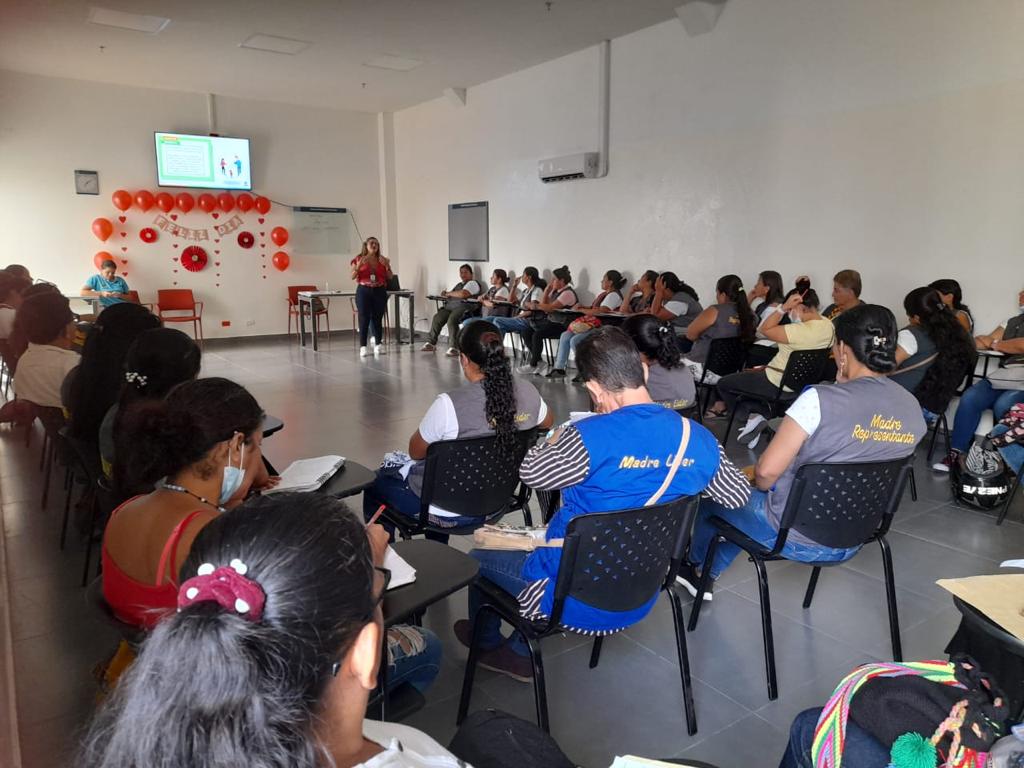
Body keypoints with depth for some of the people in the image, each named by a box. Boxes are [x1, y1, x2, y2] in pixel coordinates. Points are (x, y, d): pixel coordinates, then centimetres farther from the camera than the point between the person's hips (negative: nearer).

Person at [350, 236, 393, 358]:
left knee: (377, 319, 3)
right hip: (364, 291, -2)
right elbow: (353, 277, -2)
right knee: (364, 319, -6)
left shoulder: (382, 260, 10)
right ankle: (363, 347, -5)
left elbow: (389, 277, 9)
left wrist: (387, 266, -7)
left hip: (379, 291, 2)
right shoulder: (359, 259, 3)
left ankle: (378, 345, 10)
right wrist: (359, 265, -17)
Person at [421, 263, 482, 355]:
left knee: (451, 320, -34)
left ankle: (453, 347, -33)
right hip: (450, 306, 8)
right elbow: (449, 295, 31)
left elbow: (462, 294, -15)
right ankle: (430, 343, -5)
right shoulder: (459, 284, 32)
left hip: (463, 307, -8)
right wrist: (445, 294, 6)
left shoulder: (472, 283, 2)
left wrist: (449, 293, 0)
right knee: (437, 318, -14)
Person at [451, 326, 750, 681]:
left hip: (575, 601, -6)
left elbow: (532, 473, -12)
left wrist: (557, 436, 6)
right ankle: (520, 653, 43)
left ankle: (486, 644, 49)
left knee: (478, 558, 21)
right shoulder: (699, 437, -9)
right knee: (537, 542, 32)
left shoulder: (589, 438, -28)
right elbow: (739, 494, 8)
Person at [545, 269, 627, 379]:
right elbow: (592, 308, 24)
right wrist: (583, 307, 3)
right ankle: (559, 368, -2)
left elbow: (600, 311, -22)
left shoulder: (613, 295, -10)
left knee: (575, 340, -25)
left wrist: (582, 310, -11)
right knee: (565, 336, -2)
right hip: (592, 324, 10)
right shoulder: (602, 294, 22)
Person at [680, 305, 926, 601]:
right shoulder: (913, 409, -5)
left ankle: (697, 562, 52)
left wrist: (761, 485, 0)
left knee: (713, 495, 23)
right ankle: (707, 575, 44)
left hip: (794, 536, -6)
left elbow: (767, 470, -23)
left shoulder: (821, 399, -26)